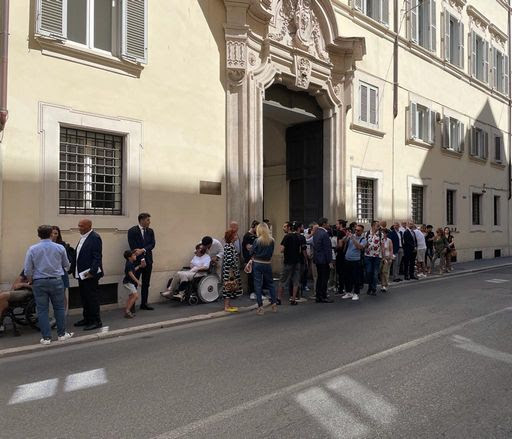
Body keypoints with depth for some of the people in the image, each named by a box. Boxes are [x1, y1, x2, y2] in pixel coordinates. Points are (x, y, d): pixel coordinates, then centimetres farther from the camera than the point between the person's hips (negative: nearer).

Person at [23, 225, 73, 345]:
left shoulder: (32, 249, -4)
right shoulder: (60, 248, -2)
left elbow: (27, 270, -3)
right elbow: (66, 266, 11)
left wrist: (30, 280, 17)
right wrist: (62, 269, 34)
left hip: (39, 282, 0)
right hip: (56, 281, 0)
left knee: (42, 310, 7)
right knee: (59, 308, 11)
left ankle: (46, 337, 11)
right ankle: (62, 334, 18)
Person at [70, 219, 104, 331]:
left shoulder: (95, 238, -15)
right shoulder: (83, 238, 14)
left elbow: (97, 257, -20)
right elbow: (78, 255, 18)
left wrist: (92, 272, -25)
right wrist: (73, 269, 12)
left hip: (90, 274, -9)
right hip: (82, 274, 10)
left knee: (92, 298, -2)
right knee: (84, 297, 17)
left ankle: (96, 321, 8)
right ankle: (87, 319, 29)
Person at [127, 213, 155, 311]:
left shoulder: (150, 231, 10)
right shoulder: (132, 231, -6)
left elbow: (152, 244, 1)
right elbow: (133, 247, -12)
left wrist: (143, 250, -16)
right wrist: (141, 259, -14)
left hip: (148, 260, 6)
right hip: (137, 260, -6)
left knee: (146, 284, 10)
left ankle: (144, 303, 19)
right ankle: (132, 305, 4)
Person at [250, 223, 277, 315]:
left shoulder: (257, 241, -13)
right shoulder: (271, 241, -3)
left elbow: (251, 252, -5)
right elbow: (271, 253, 6)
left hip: (257, 264, -3)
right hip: (267, 264, 3)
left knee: (258, 285, 4)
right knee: (270, 284, 17)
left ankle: (260, 307, 5)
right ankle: (274, 304, 21)